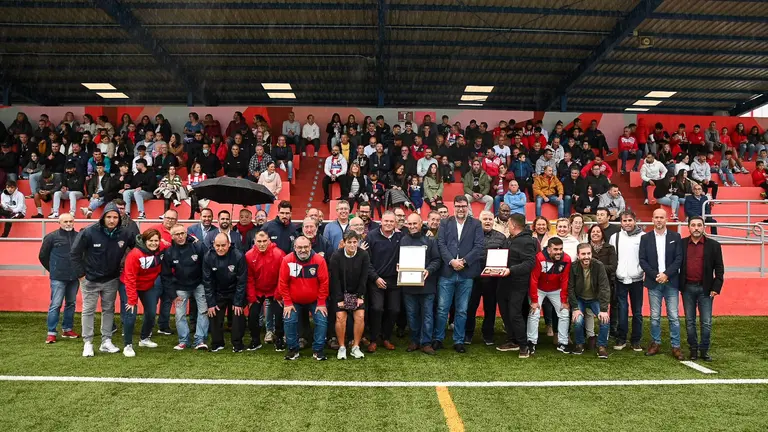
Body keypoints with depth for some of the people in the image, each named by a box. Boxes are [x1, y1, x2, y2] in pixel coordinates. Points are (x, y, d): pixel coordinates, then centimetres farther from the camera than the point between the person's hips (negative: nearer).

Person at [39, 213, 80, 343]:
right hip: (58, 278, -3)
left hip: (74, 277, 3)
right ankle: (51, 333, 5)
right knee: (55, 305, -2)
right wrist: (52, 269, 9)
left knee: (71, 304, 12)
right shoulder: (52, 237, -4)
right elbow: (43, 256, 6)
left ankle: (67, 329, 24)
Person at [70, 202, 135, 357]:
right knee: (88, 311, 6)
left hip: (111, 280, 3)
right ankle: (87, 343, 16)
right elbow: (74, 253, -12)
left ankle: (106, 342, 22)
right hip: (91, 280, -3)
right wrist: (81, 273, -11)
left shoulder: (124, 234, -11)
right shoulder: (89, 232, -20)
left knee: (109, 310, 11)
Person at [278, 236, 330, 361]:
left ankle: (318, 350, 6)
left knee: (322, 321, -11)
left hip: (315, 301, 0)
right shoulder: (287, 260, -16)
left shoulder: (319, 260, -17)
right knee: (289, 321, -12)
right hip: (294, 301, 0)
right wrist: (287, 303, -9)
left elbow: (324, 282, -12)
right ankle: (293, 349, 9)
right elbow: (283, 283, -10)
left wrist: (321, 303, -11)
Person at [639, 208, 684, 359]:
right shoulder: (645, 238, 5)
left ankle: (676, 347, 9)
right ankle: (655, 344, 17)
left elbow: (679, 259, -1)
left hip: (671, 282, 0)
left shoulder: (675, 237, 5)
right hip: (654, 282, 1)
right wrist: (655, 275, -11)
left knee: (673, 316, 1)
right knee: (655, 316, 6)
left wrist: (666, 274, -12)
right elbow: (642, 260, 0)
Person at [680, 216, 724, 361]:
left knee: (706, 322, 2)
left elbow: (719, 269, 1)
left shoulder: (713, 245, 0)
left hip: (705, 288, -1)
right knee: (690, 321, 9)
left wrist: (716, 288, -6)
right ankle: (693, 349, 20)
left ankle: (704, 350, 14)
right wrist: (677, 285, 1)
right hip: (687, 288, 1)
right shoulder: (681, 244, 2)